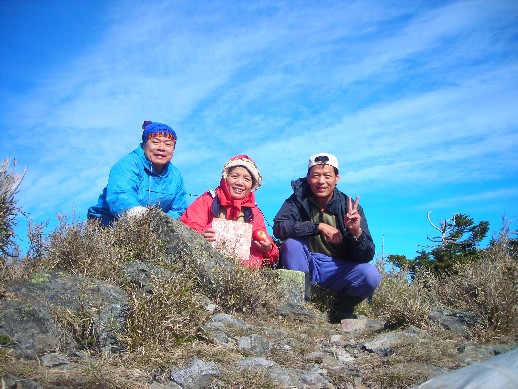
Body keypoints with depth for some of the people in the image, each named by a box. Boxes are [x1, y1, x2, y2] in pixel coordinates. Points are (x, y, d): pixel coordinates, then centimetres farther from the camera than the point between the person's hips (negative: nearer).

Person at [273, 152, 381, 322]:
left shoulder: (350, 207, -10)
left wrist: (356, 232, -36)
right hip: (306, 264, 0)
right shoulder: (299, 200, -8)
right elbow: (279, 227, -26)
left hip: (338, 268, 0)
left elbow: (367, 256, -14)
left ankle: (341, 310, 4)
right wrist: (319, 227, -33)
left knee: (371, 275, -27)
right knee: (291, 244, -29)